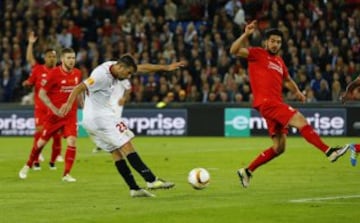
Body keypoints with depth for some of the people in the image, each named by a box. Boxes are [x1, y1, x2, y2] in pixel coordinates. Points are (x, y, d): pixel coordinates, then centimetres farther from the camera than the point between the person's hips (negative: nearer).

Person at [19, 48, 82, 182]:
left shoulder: (77, 73, -1)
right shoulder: (54, 73, -14)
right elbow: (42, 93, -12)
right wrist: (54, 109, -21)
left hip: (70, 114, 2)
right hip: (54, 114, -2)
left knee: (71, 142, -15)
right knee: (42, 141, 9)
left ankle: (66, 174, -6)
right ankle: (28, 166, 32)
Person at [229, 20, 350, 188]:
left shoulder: (279, 61, 22)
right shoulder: (257, 54, 1)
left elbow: (287, 80, 37)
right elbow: (234, 51, -13)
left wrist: (296, 91, 18)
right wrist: (246, 34, -26)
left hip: (276, 104, 9)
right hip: (266, 103, -9)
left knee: (279, 148, 8)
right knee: (300, 121, -21)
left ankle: (247, 171, 17)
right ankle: (329, 152, -23)